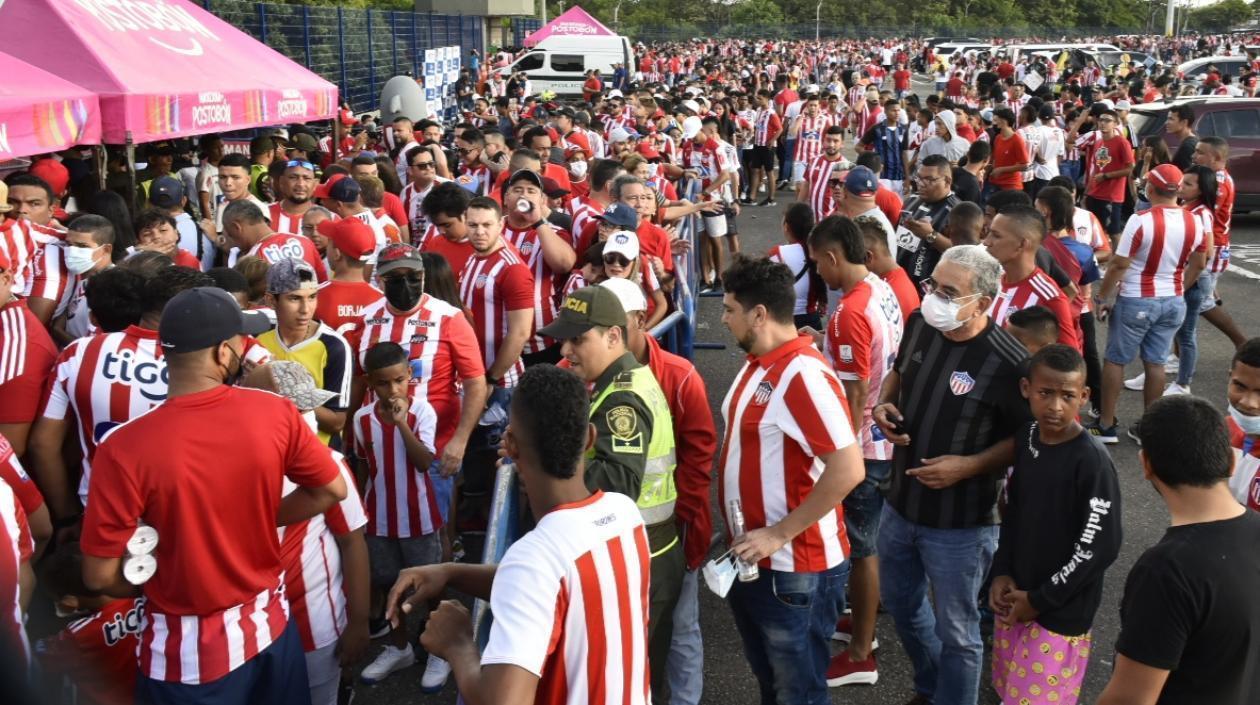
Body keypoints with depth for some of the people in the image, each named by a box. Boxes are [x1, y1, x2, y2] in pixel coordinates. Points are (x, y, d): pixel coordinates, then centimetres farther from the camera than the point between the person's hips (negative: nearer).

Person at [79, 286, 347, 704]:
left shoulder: (124, 448, -22)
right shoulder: (276, 413, -15)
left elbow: (100, 576, -15)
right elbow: (333, 490, -2)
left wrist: (155, 580, 4)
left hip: (188, 651, -2)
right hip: (270, 623, 2)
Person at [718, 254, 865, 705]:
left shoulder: (803, 374, -23)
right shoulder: (757, 362, 7)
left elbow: (848, 470, -29)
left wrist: (779, 535, -24)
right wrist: (740, 532, 10)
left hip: (796, 569, -9)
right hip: (752, 559, 9)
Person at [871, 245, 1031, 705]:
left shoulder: (1007, 364, -25)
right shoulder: (919, 324, -7)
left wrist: (969, 465, -23)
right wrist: (883, 405, -6)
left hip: (959, 522, -7)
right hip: (900, 503, 7)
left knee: (955, 632, 11)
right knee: (900, 602, 26)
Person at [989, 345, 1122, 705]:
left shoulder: (1092, 461, -21)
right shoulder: (1026, 438, -2)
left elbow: (1101, 547, -20)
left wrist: (1040, 600, -14)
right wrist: (1002, 573, -1)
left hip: (1061, 613, -6)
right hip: (1014, 598, 6)